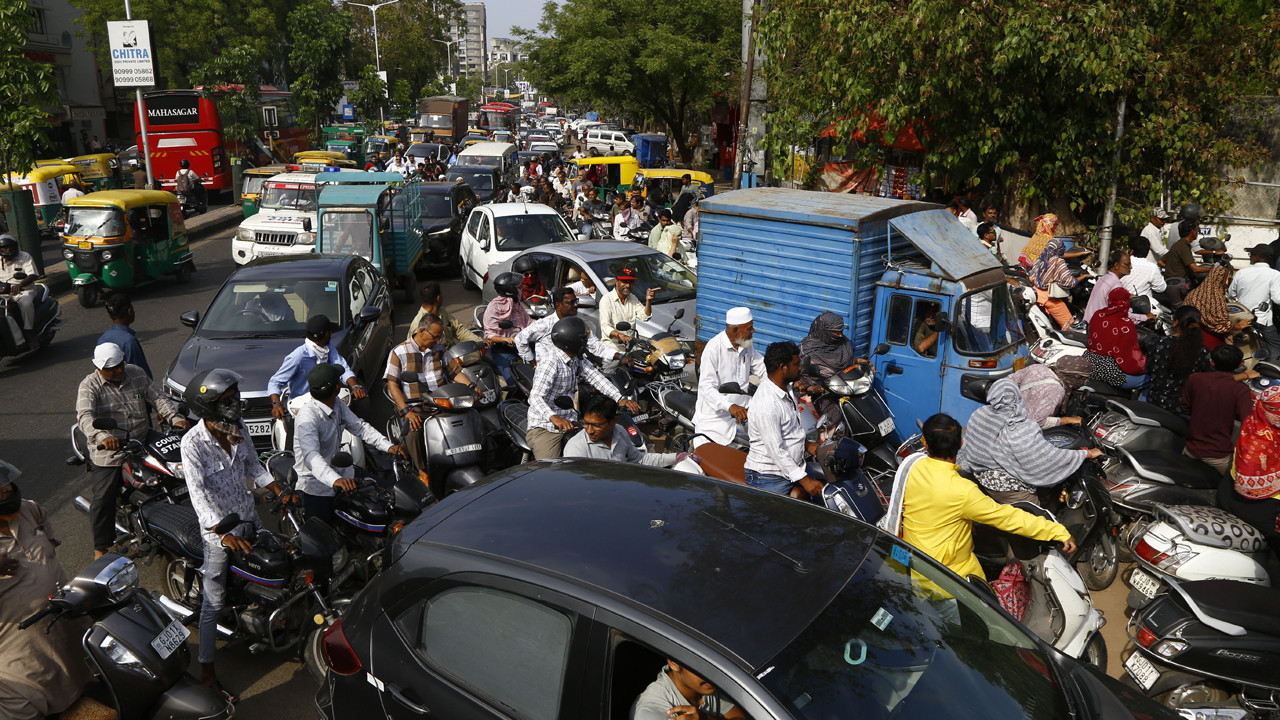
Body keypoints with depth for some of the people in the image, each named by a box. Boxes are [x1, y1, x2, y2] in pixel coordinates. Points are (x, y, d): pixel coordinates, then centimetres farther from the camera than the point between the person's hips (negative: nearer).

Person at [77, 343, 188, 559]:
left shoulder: (136, 373, 3)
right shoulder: (89, 386, -10)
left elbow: (157, 398, 4)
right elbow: (84, 417, -25)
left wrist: (176, 418, -13)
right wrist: (103, 437, -44)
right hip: (108, 453, -4)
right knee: (103, 500, -5)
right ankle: (101, 548, 10)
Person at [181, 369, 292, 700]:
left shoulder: (239, 428, -4)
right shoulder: (193, 443, -23)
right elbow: (198, 494, -28)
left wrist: (281, 492, 3)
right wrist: (225, 534, -37)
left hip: (248, 516, 6)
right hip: (217, 527, -6)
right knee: (215, 601, 1)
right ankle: (206, 668, 13)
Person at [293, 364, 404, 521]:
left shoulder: (338, 405, 2)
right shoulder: (308, 416, -26)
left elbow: (359, 427, 7)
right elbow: (311, 456, -37)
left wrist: (388, 446, -8)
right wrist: (335, 480, -53)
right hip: (315, 487, -8)